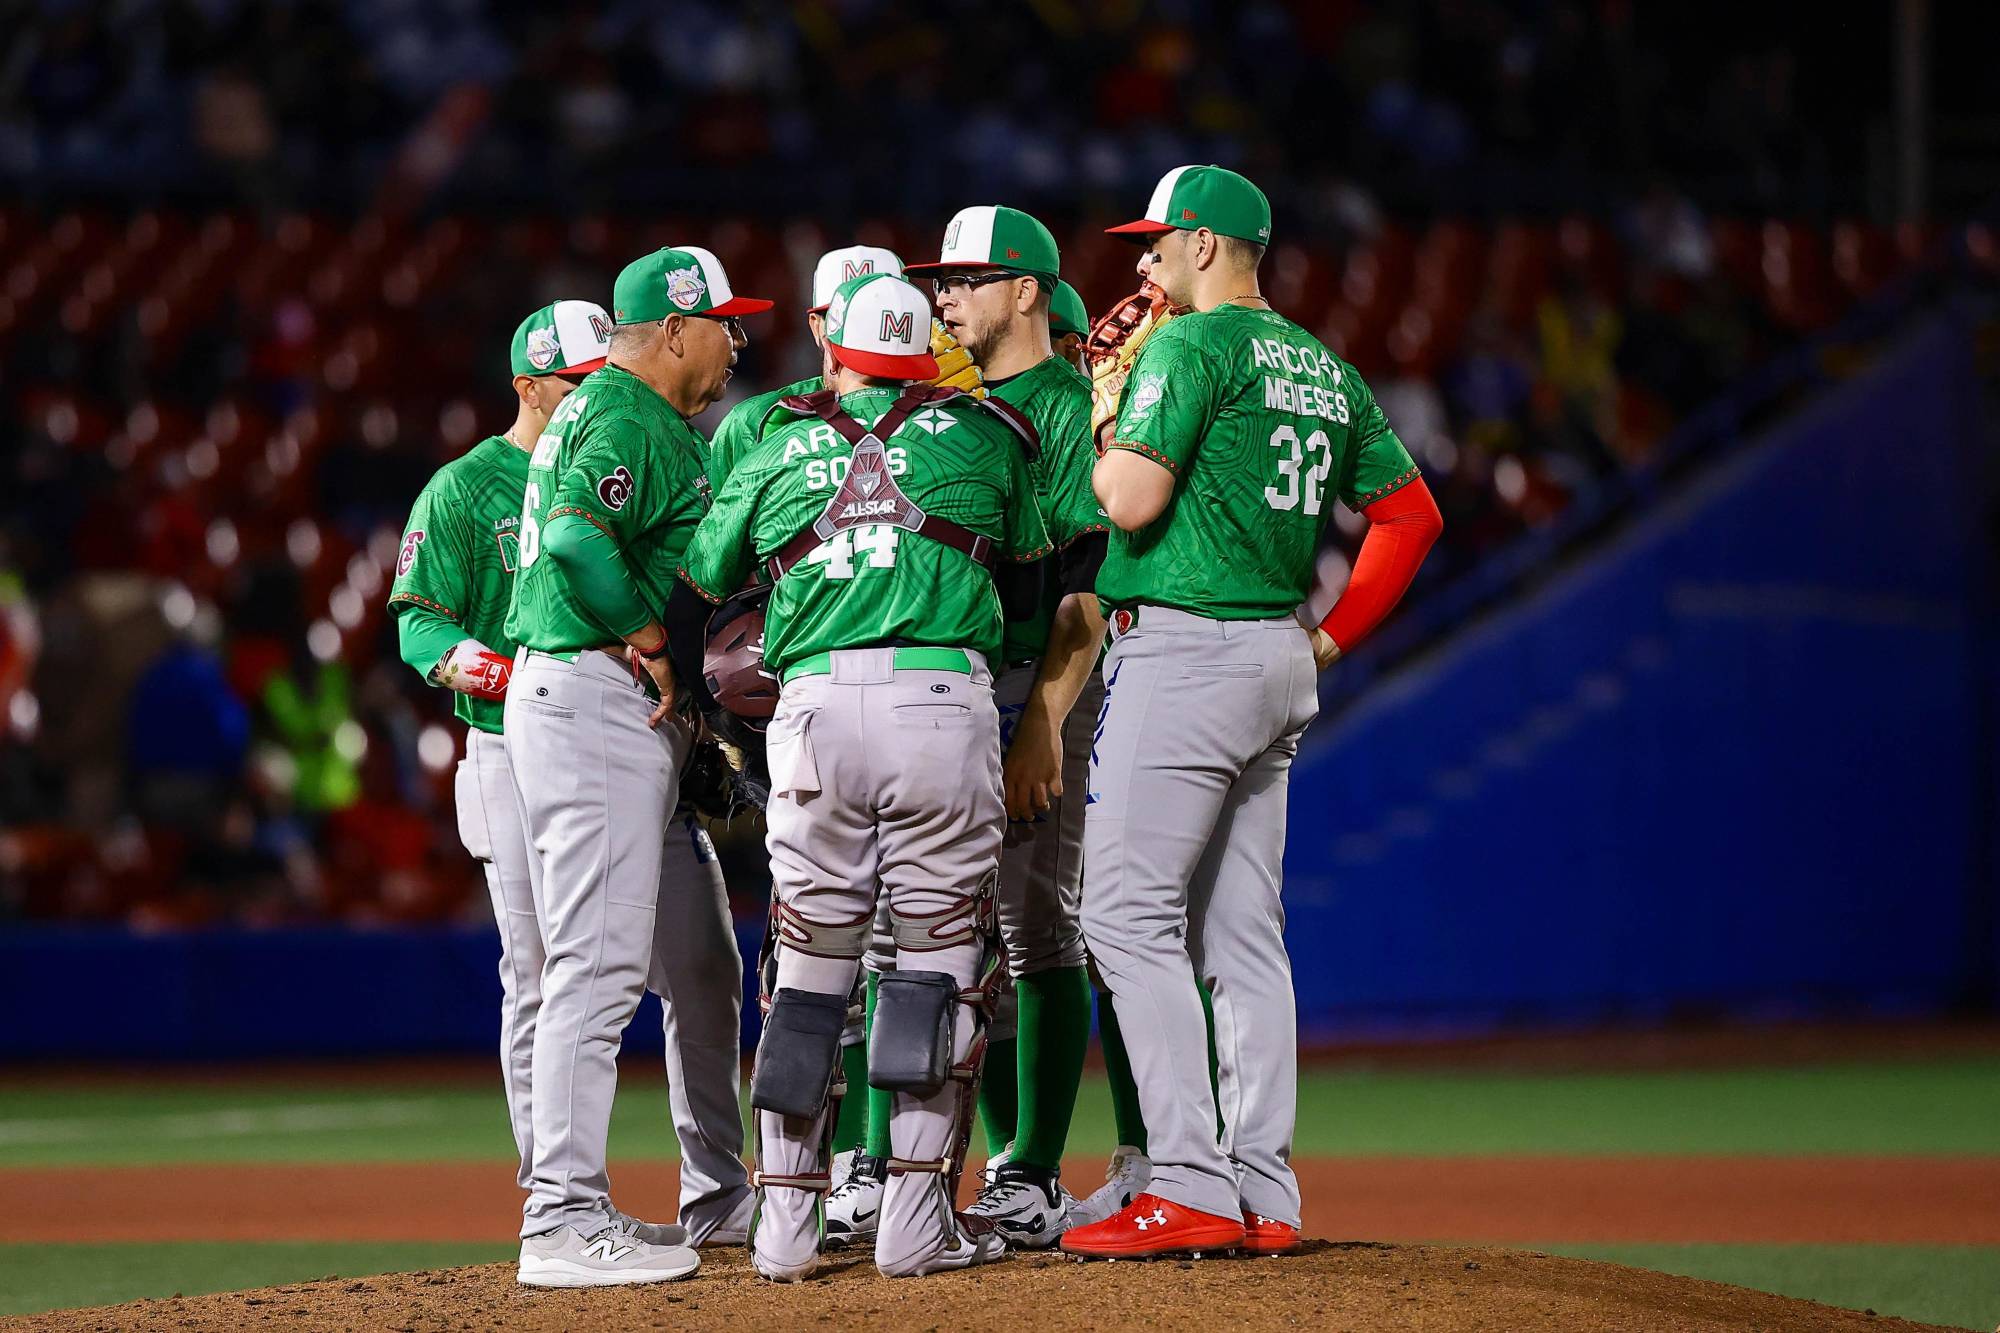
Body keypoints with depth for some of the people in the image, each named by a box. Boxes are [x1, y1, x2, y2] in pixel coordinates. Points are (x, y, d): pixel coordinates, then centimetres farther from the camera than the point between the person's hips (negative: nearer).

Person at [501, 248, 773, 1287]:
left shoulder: (601, 411, 22)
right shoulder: (631, 421, -12)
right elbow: (578, 538, -28)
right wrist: (652, 644, -18)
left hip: (636, 720, 11)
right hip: (594, 702, -11)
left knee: (700, 966, 16)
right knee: (600, 965, -14)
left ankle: (719, 1192, 25)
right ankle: (563, 1224, -16)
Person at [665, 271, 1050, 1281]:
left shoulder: (774, 455, 19)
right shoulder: (980, 436, 15)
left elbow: (693, 596, 23)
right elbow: (1033, 558, 25)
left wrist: (691, 691, 37)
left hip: (815, 706, 2)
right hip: (944, 700, -2)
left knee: (806, 972, 7)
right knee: (938, 965, 2)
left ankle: (785, 1224, 5)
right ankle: (916, 1222, -2)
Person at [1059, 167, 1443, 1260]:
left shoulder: (1192, 345, -9)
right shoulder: (1326, 368, 16)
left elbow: (1132, 501, -18)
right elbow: (1412, 513, 18)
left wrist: (1102, 422, 2)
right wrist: (1335, 636, 18)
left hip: (1183, 651, -9)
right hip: (1281, 661, 9)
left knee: (1128, 912, -8)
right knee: (1242, 932, 10)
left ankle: (1191, 1188, -15)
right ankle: (1265, 1197, 8)